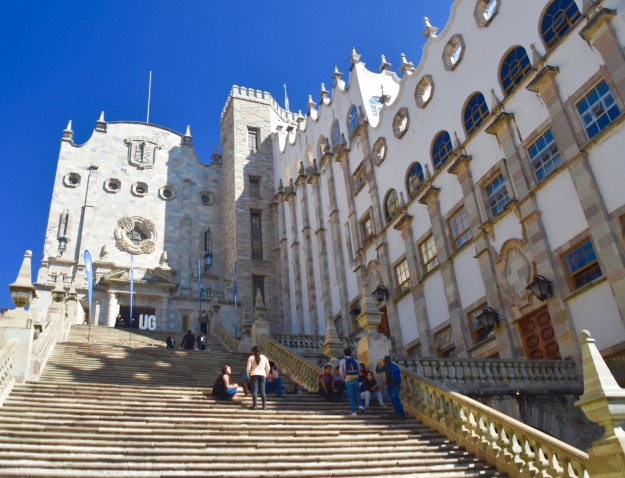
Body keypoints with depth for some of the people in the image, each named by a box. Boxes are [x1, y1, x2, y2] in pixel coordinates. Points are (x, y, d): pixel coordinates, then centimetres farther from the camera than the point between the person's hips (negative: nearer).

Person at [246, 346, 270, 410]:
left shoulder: (251, 357, -1)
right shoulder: (264, 358, 8)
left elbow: (248, 368, -6)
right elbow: (268, 368, 8)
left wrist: (248, 375, 7)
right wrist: (265, 375, 17)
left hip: (253, 375, -2)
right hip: (262, 375, 2)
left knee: (254, 391, 0)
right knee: (262, 391, 2)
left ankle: (254, 405, -2)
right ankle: (264, 406, -1)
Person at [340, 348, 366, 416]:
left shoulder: (343, 360, 3)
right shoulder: (355, 360, 12)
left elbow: (341, 373, 0)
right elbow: (358, 371, 10)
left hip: (348, 380, -3)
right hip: (356, 379, 3)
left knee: (350, 396, 4)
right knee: (357, 393, 24)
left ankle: (354, 412, 1)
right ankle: (360, 405, 5)